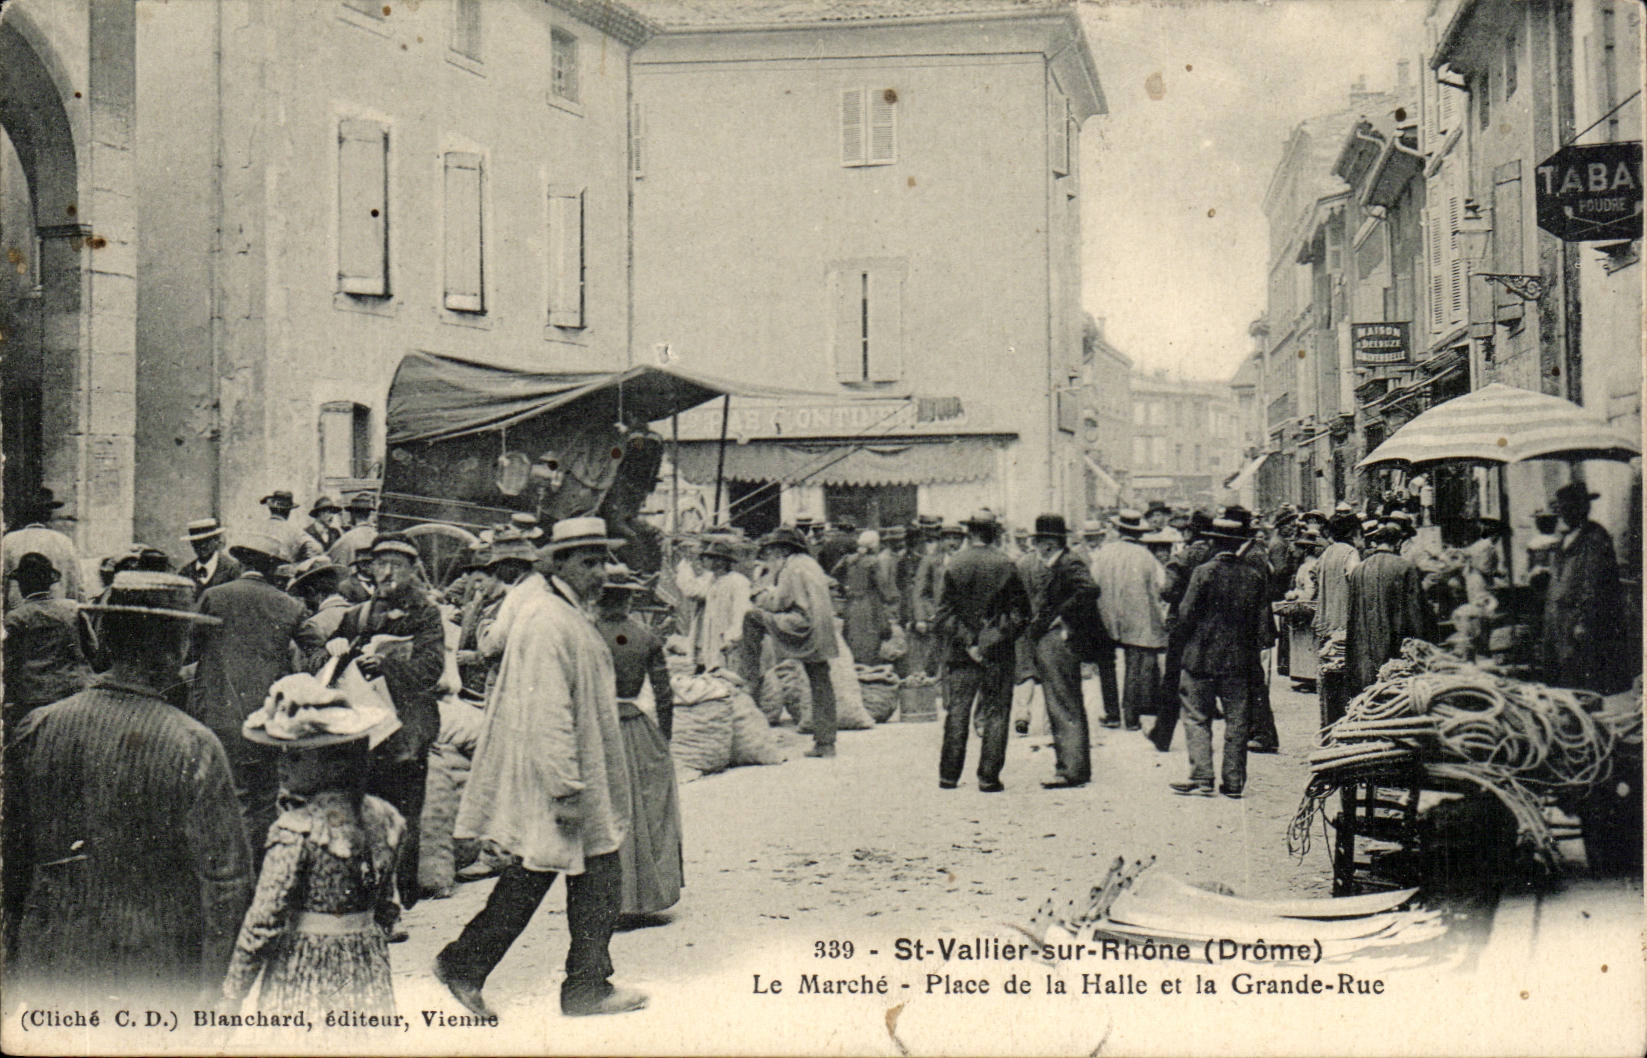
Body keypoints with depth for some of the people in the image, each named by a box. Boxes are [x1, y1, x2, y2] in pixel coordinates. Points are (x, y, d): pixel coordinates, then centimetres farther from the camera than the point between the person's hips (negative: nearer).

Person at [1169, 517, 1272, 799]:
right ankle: (1233, 781, 10)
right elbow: (1263, 623, 3)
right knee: (1236, 720, 8)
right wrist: (1253, 648, 15)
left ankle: (1201, 778, -1)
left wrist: (1191, 642, 8)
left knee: (1197, 718, 4)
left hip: (1202, 658, -3)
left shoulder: (1204, 573, -10)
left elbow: (1186, 615, -10)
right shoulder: (1254, 576, 1)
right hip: (1240, 660, 4)